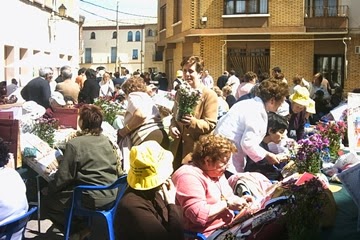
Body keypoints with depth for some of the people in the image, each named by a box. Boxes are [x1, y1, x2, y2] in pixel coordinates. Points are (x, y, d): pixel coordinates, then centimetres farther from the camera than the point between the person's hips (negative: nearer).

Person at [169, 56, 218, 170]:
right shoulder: (180, 93, 14)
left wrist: (192, 121, -31)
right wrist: (172, 127, -1)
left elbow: (210, 125, -13)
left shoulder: (210, 95, -8)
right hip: (178, 146, 6)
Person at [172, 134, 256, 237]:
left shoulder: (216, 172, 11)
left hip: (228, 226, 9)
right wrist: (227, 204, -18)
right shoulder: (188, 176, -19)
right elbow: (199, 215, -27)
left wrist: (239, 199, 5)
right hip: (211, 234, -9)